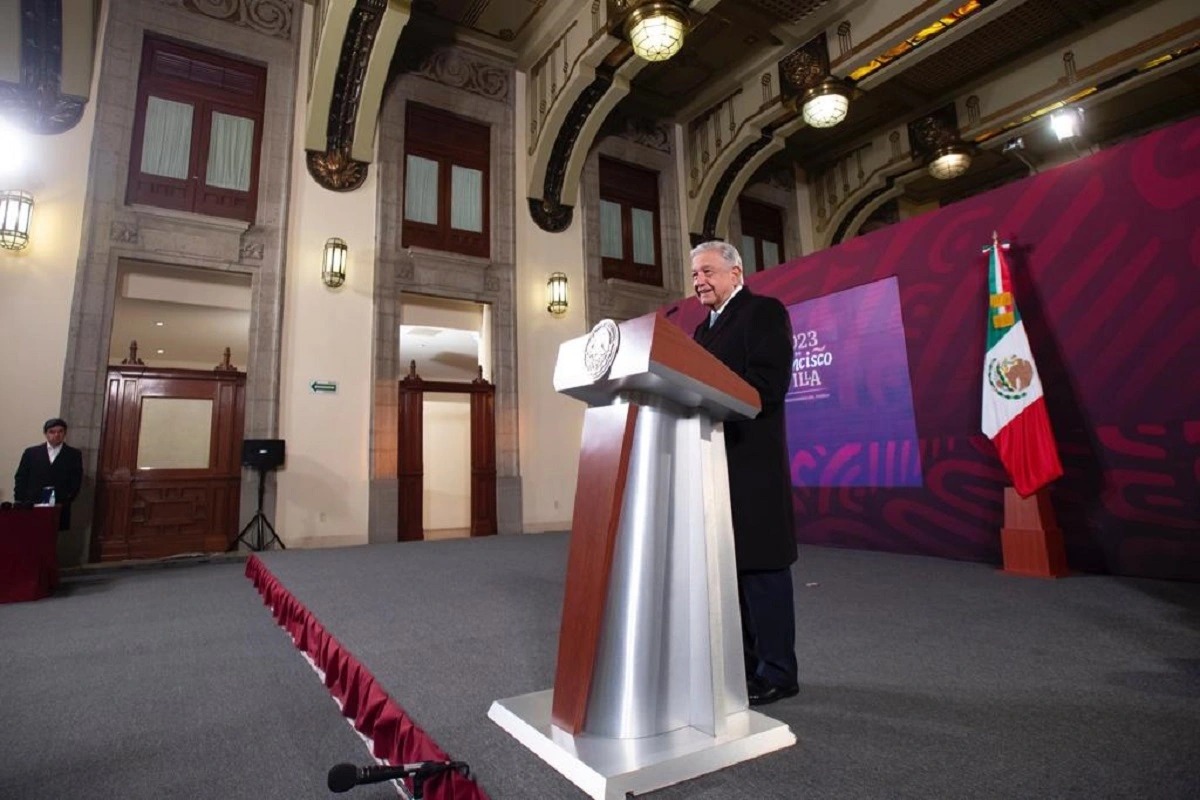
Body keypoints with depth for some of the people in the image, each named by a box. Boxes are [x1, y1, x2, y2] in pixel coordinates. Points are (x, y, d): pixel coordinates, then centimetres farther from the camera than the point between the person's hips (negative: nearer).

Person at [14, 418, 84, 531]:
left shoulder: (74, 455, 7)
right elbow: (21, 479, 10)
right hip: (31, 507, 2)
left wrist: (64, 502, -9)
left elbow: (76, 482, 2)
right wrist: (21, 504, 0)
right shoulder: (31, 452, 11)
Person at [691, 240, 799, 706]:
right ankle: (744, 663, 27)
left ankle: (776, 673, 13)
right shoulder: (704, 328, 22)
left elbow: (768, 384, -17)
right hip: (714, 462, 8)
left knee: (761, 566, -1)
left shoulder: (764, 311, -3)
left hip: (751, 462, -8)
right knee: (729, 564, 14)